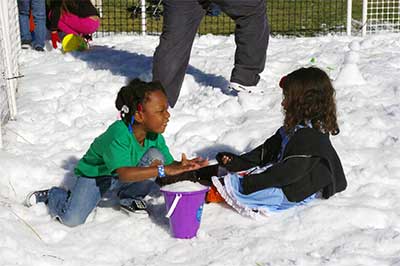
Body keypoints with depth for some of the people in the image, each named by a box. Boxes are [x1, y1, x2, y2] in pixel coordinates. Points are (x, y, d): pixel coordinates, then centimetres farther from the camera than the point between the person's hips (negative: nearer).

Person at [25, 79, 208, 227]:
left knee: (156, 156, -21)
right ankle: (52, 195, 14)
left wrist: (183, 166, -34)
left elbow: (169, 163, -9)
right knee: (71, 219, -23)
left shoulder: (155, 135, -14)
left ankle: (129, 198, 2)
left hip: (123, 178, 5)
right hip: (95, 176, -5)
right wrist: (163, 170, -52)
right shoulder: (118, 135, -36)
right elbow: (124, 173, -47)